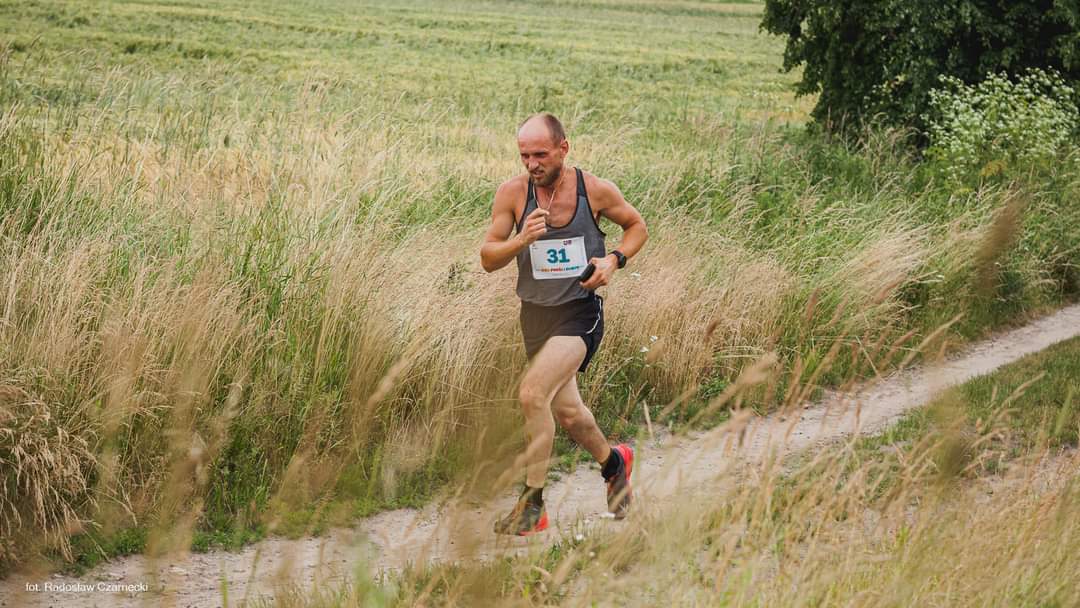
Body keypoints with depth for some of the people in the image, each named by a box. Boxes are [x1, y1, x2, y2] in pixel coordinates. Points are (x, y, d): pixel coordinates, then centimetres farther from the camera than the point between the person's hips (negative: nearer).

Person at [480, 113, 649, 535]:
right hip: (535, 313, 4)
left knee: (532, 394, -22)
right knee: (566, 411, 16)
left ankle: (532, 503, -13)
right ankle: (613, 462, 47)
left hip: (580, 312, -4)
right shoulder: (512, 193, -7)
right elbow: (488, 259, -5)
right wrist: (522, 240, -24)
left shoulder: (595, 191, -9)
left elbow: (637, 226, 9)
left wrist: (614, 260, -10)